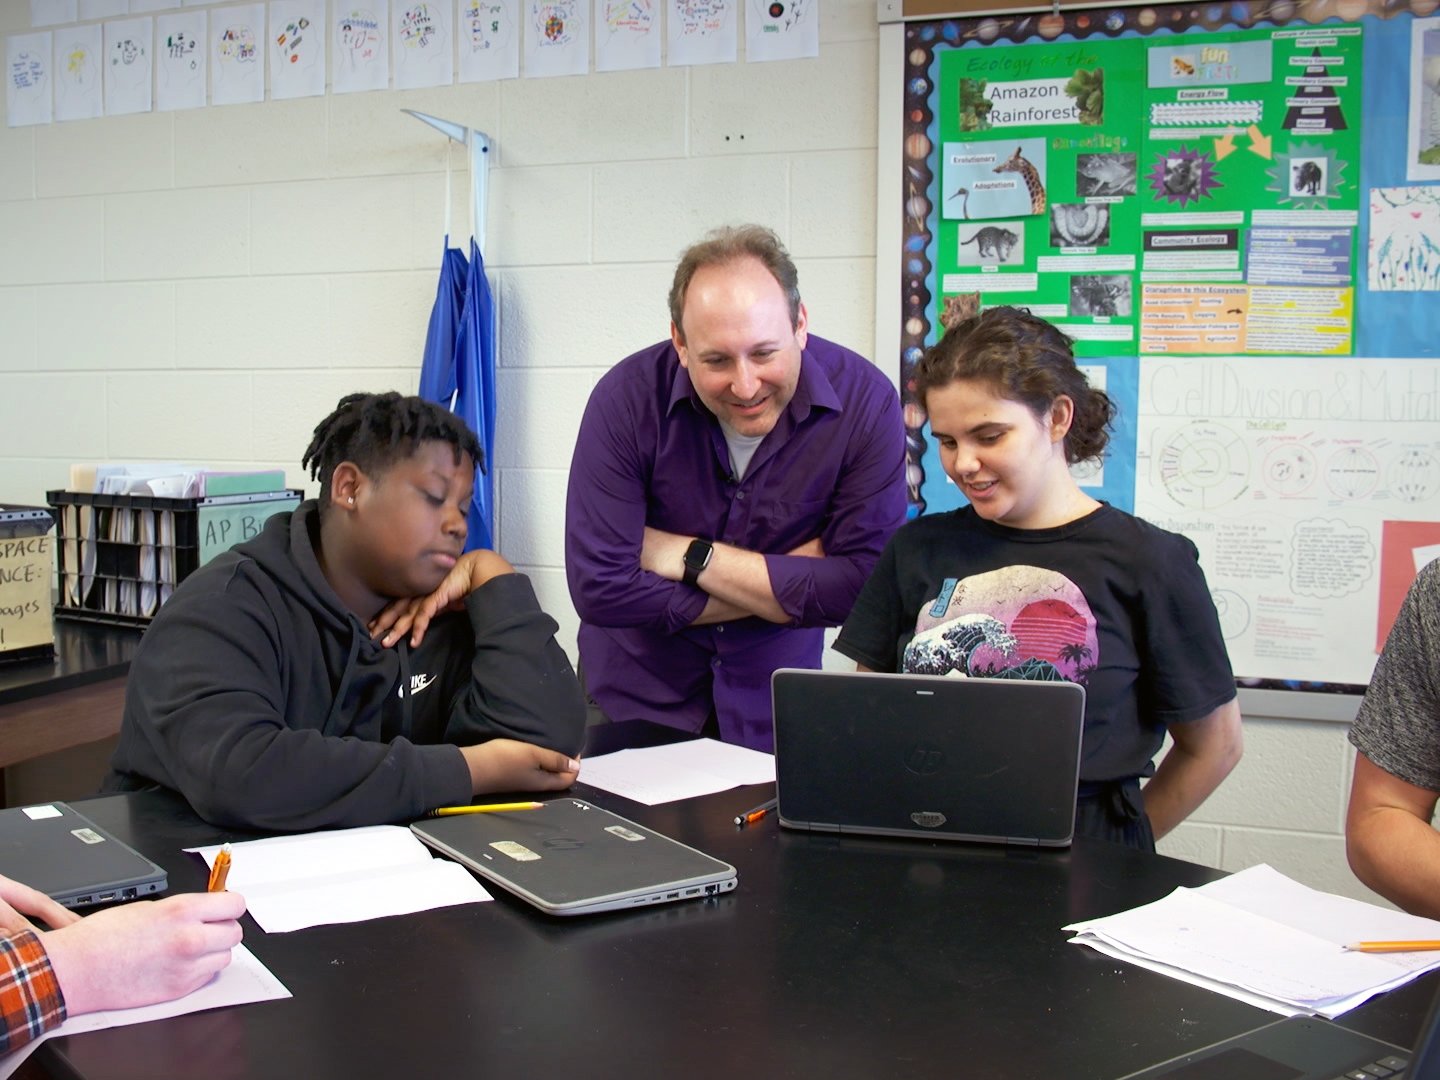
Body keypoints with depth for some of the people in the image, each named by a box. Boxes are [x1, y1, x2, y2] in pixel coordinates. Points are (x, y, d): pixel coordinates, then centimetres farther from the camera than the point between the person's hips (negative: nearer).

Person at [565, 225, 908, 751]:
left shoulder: (864, 399, -19)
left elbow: (863, 584, -22)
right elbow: (599, 589, -24)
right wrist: (786, 581, -21)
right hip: (635, 691, 0)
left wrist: (690, 556, -21)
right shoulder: (627, 398, -21)